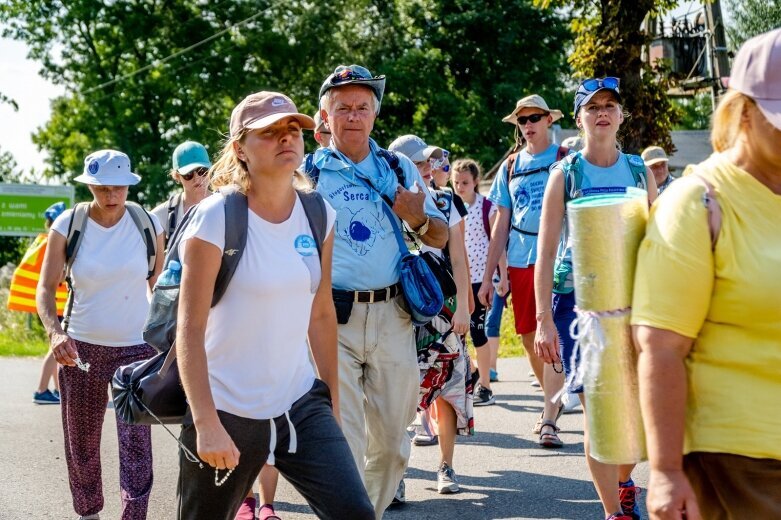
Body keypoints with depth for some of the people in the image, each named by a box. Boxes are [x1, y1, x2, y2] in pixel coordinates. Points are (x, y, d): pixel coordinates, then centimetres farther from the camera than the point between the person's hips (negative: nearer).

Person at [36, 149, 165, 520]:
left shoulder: (147, 224, -4)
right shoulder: (68, 224, -6)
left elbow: (159, 286, 7)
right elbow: (46, 287, -7)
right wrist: (54, 332, -24)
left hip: (136, 348, -1)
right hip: (80, 348, 1)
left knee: (136, 444, -10)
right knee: (82, 444, 13)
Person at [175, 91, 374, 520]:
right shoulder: (216, 219, -12)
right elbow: (190, 329, -15)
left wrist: (332, 400, 14)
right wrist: (206, 424, -21)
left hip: (301, 404, 5)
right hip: (228, 411, -4)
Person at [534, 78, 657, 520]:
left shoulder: (640, 171, 9)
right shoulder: (565, 174, 1)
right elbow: (546, 250, -1)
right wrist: (545, 320, -7)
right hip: (577, 297, -2)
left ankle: (624, 484, 32)